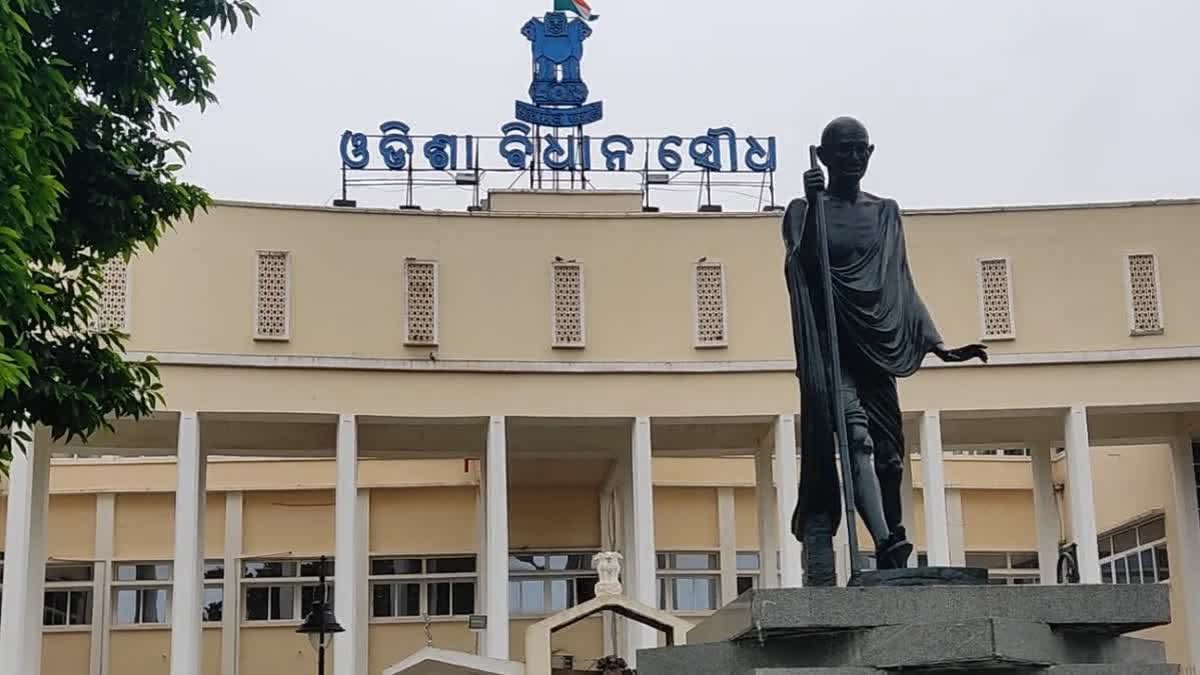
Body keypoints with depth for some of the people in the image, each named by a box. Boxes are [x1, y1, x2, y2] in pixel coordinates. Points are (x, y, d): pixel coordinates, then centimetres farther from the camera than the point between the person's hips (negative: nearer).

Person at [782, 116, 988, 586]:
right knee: (856, 440, -23)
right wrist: (812, 206, -20)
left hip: (877, 348, 5)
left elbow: (902, 286, 15)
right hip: (831, 348, -5)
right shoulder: (804, 211, 5)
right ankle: (888, 544, -36)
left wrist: (938, 346, 6)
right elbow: (799, 272, -10)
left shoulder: (885, 213, 16)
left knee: (888, 456, -2)